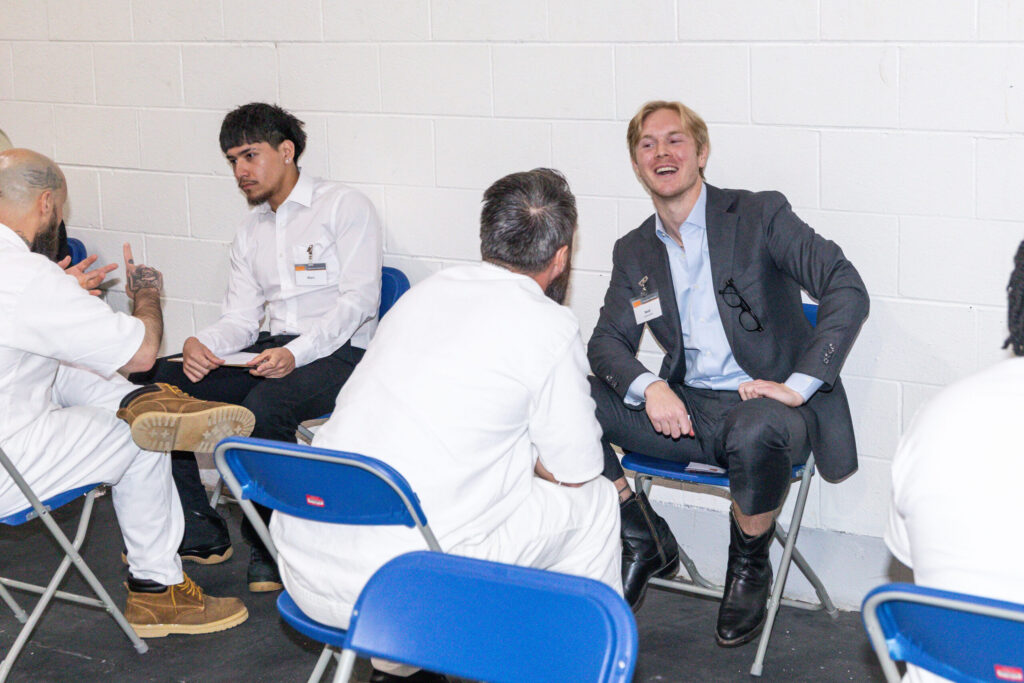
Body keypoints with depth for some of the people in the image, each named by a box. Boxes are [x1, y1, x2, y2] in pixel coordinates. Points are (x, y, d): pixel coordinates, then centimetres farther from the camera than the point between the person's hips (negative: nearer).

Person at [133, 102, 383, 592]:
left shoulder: (346, 207, -1)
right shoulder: (250, 231, 21)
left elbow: (359, 299, -11)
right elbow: (241, 318, 14)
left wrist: (296, 354, -25)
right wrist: (203, 345, -11)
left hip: (338, 351, -7)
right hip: (273, 348, 7)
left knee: (265, 404, -36)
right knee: (165, 380, -12)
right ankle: (197, 533, -6)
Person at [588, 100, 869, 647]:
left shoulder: (760, 215, -4)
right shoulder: (634, 252, 12)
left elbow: (847, 289, -12)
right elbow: (607, 341, 9)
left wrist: (799, 386, -20)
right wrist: (649, 388, -15)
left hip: (764, 405, -4)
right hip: (686, 410, 5)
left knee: (756, 432, -40)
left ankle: (749, 566, -8)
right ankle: (646, 542, 2)